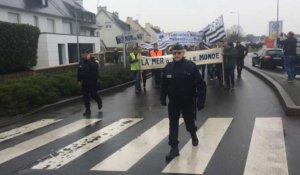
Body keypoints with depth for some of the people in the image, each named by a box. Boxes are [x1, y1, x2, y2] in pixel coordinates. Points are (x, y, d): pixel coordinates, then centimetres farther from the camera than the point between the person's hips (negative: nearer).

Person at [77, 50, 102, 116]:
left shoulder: (93, 61, -8)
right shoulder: (82, 62, 9)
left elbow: (93, 67, -30)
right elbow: (79, 72, 15)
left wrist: (89, 60, -25)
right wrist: (79, 80, 10)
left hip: (92, 81, -5)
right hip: (84, 82, 5)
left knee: (93, 94, -2)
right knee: (85, 96, 4)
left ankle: (99, 101, 31)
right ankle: (87, 109, 14)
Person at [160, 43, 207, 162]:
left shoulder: (191, 66, -14)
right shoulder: (168, 67, -4)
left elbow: (200, 85, -13)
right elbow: (164, 84, 7)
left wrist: (201, 101, -16)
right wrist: (163, 98, 9)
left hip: (188, 101, -2)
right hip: (173, 102, 2)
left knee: (189, 123, 16)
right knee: (173, 125, 1)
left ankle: (194, 136, 49)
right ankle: (174, 148, 10)